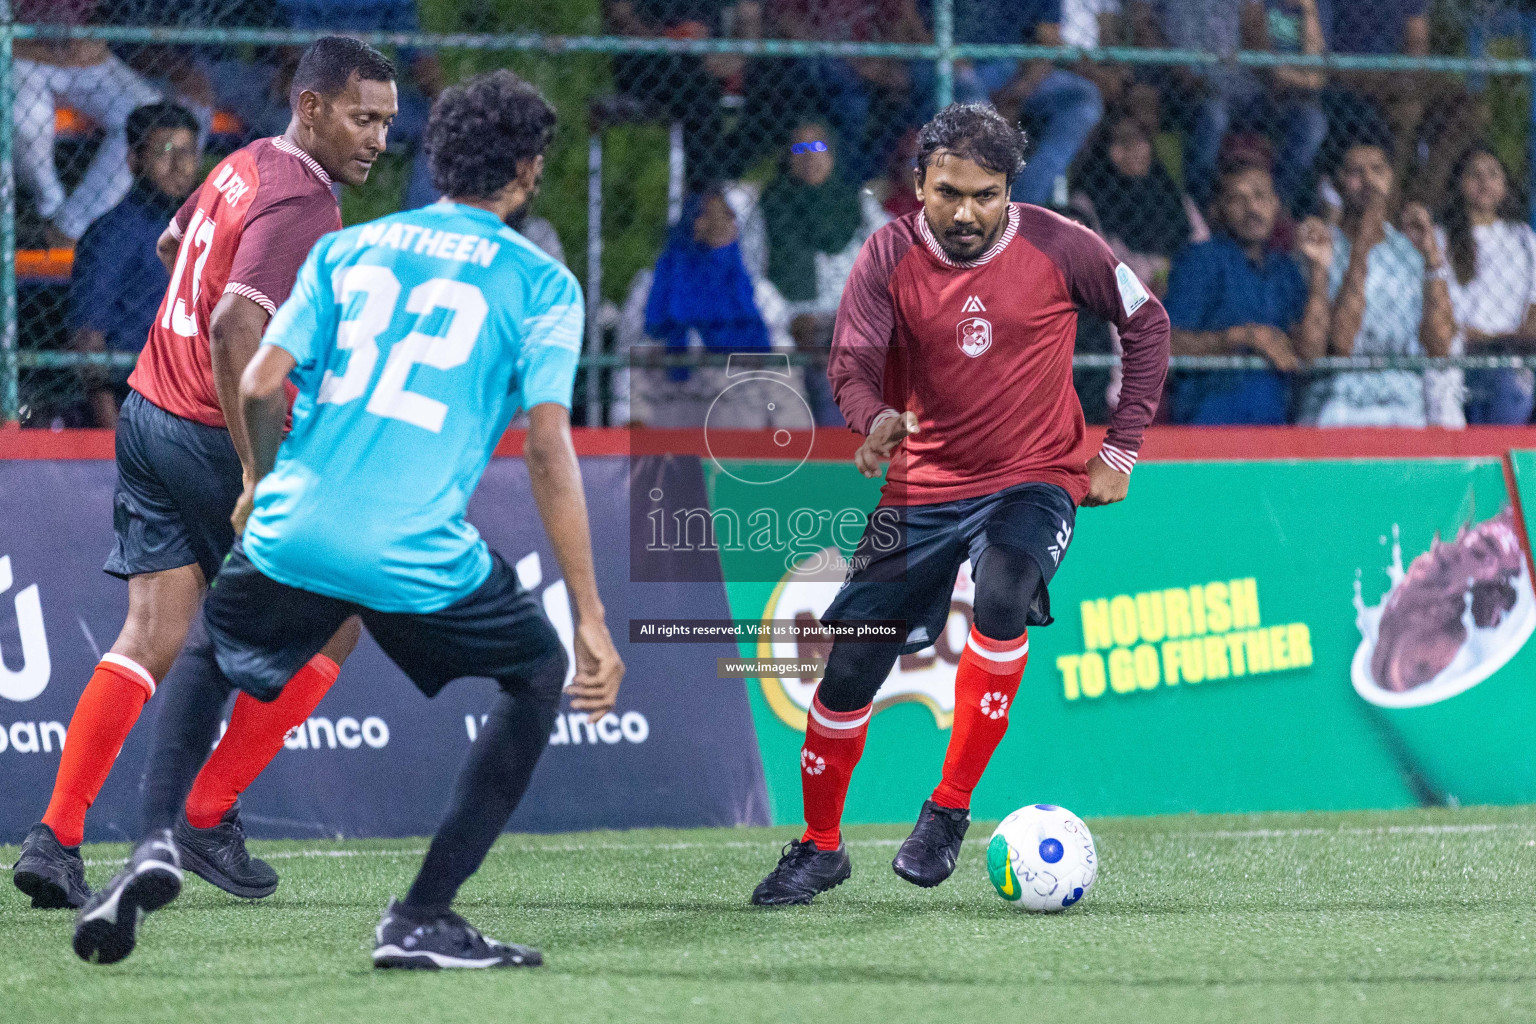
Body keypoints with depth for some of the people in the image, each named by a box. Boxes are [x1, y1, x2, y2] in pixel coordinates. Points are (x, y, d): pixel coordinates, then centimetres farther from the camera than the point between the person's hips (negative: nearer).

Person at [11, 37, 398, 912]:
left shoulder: (246, 166, 10)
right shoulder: (302, 207, -19)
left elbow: (172, 244, 30)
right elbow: (234, 331, -30)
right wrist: (258, 478, -30)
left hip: (151, 415, 9)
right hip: (211, 438, -9)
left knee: (152, 639, 5)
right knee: (330, 633, 6)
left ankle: (56, 840, -5)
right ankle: (208, 818, 9)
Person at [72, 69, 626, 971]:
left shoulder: (348, 248, 14)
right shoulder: (542, 285, 3)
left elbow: (260, 388, 7)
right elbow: (549, 451, -5)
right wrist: (592, 621, -5)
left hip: (293, 530, 4)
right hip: (418, 553, -3)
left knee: (210, 658, 32)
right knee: (541, 677, 21)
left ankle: (156, 846, 6)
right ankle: (421, 920, 12)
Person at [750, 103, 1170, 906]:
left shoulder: (1059, 248, -11)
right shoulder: (890, 255, -9)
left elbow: (1145, 323, 4)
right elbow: (852, 364, -16)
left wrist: (1121, 449, 1)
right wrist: (875, 419, -40)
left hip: (1036, 478, -2)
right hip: (925, 483, 2)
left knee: (1002, 593, -33)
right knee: (850, 665, 1)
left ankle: (950, 809, -21)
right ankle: (819, 847, 24)